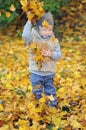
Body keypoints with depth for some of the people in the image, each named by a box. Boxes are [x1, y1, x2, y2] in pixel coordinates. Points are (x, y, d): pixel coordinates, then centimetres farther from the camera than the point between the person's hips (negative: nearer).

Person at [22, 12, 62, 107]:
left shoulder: (54, 41, -1)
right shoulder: (33, 39, -9)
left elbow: (59, 54, -1)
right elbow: (25, 35, -31)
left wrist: (51, 54, -21)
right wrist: (29, 22, -31)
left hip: (49, 73, 2)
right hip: (36, 73, -1)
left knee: (50, 92, 15)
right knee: (37, 92, 10)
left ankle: (53, 105, 28)